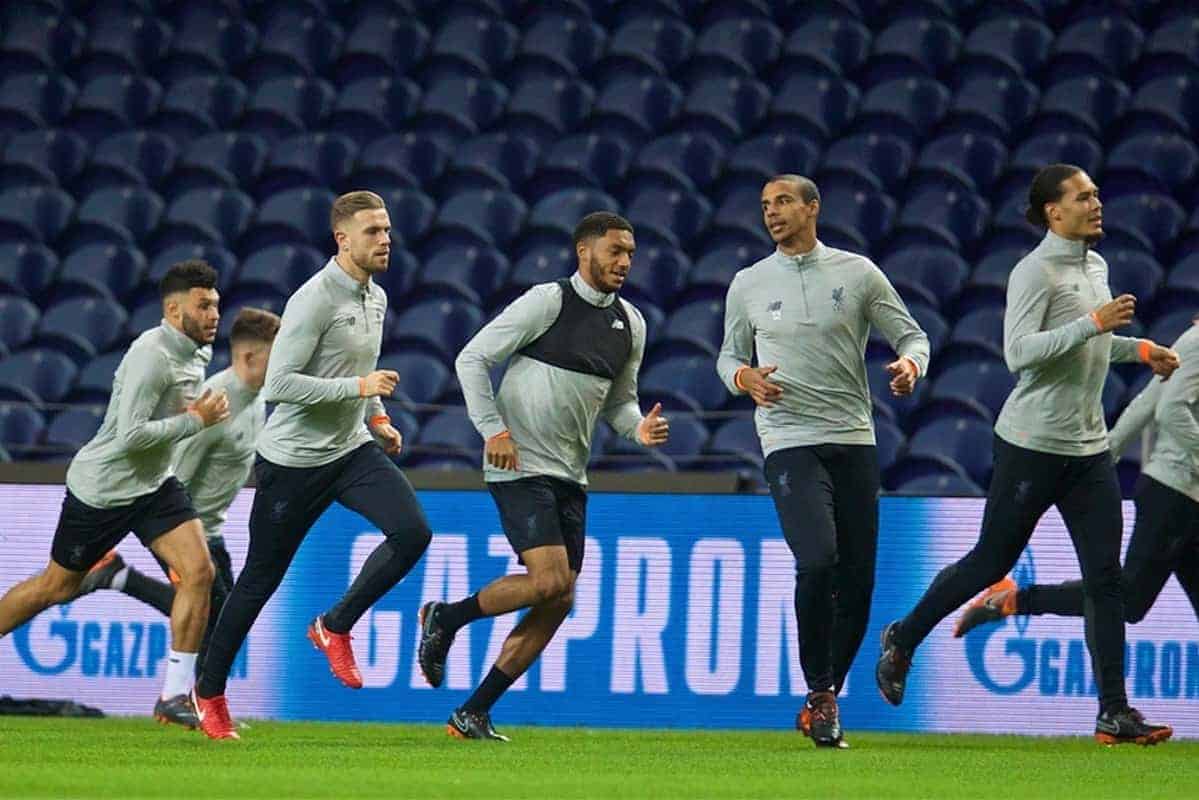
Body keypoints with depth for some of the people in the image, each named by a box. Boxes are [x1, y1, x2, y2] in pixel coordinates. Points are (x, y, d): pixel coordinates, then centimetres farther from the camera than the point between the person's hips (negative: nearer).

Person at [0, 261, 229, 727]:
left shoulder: (198, 352, 5)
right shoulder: (151, 356, -25)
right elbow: (130, 435, -31)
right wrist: (196, 420, -25)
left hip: (153, 486, 7)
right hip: (100, 490, -7)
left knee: (199, 571, -12)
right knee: (56, 587, 7)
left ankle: (175, 696, -8)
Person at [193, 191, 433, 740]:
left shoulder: (376, 298, 8)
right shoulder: (313, 301, -18)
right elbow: (278, 384, -24)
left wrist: (377, 417, 12)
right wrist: (360, 387, -25)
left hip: (353, 449, 7)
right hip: (294, 460, -7)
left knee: (412, 531, -17)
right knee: (262, 578, 3)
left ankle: (335, 628, 1)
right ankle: (210, 690, 20)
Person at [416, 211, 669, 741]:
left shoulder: (630, 324, 11)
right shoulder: (547, 302, -9)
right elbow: (472, 358, -7)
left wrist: (640, 428, -1)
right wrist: (493, 429, -15)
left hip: (570, 477, 8)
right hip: (520, 466, -8)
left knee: (558, 603, 2)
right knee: (550, 580, -21)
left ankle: (472, 716, 10)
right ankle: (446, 618, 4)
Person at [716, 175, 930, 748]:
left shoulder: (857, 272, 7)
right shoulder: (749, 284, 8)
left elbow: (910, 334, 9)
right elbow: (729, 355, 18)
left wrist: (910, 364, -13)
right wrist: (744, 377, -5)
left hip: (854, 441, 2)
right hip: (789, 440, -2)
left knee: (857, 579, 1)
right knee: (818, 561, -21)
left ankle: (823, 700, 17)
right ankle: (819, 692, -7)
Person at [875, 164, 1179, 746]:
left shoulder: (1095, 265, 15)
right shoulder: (1035, 272, -13)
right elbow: (1018, 352, -24)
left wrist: (1141, 350, 21)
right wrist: (1094, 323, -26)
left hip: (1089, 447, 7)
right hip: (1033, 444, -7)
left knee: (1105, 578, -2)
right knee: (991, 562, 3)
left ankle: (1114, 714, -3)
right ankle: (902, 640, 26)